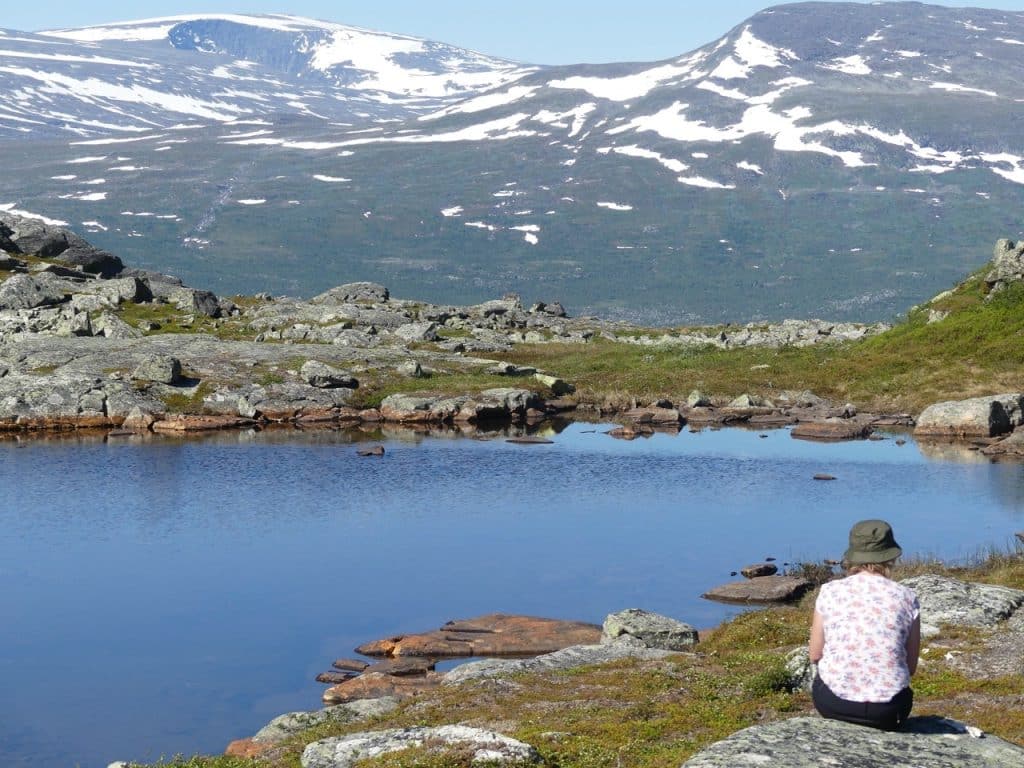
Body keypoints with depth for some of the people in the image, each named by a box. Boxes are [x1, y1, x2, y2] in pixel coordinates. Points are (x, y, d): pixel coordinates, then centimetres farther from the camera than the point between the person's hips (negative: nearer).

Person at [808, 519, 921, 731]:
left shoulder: (830, 591, -2)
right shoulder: (905, 597, -2)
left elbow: (815, 655, 6)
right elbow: (911, 667, 4)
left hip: (833, 703, 0)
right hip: (886, 712, 0)